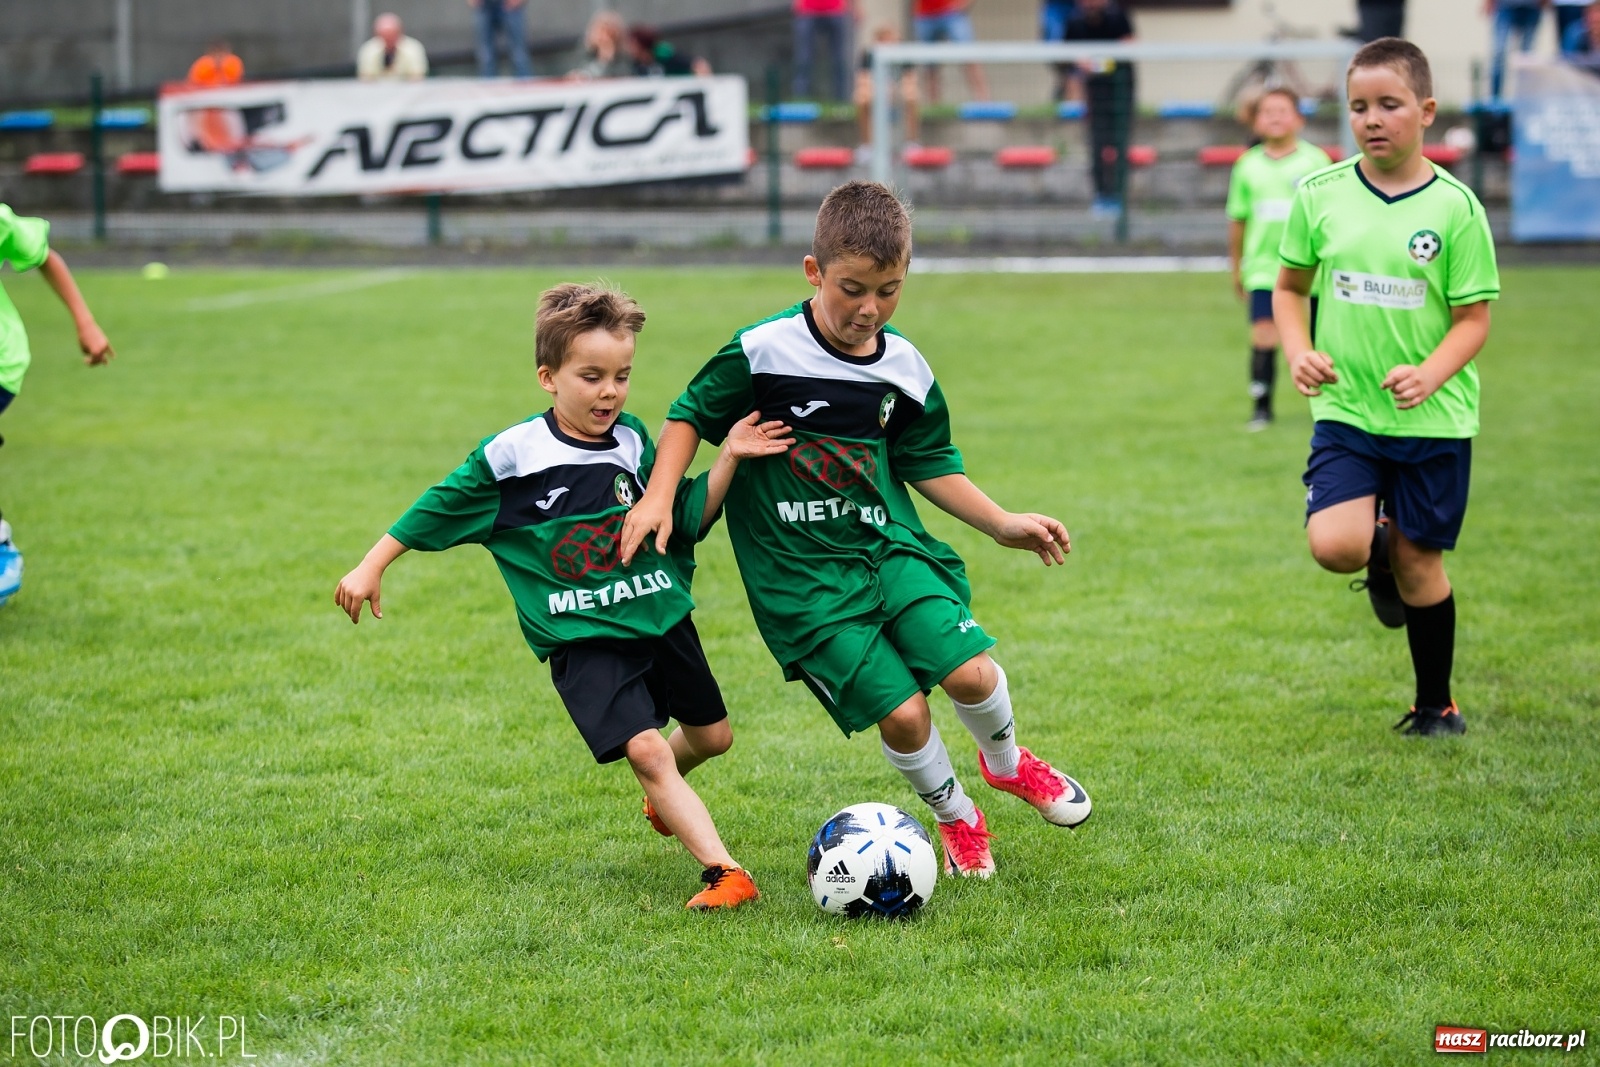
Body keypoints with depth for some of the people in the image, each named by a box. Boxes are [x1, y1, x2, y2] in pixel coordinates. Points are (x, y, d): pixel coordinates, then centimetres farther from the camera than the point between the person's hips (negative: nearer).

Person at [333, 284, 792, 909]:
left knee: (711, 736, 18)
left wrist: (729, 458, -6)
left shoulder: (634, 444, 2)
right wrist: (370, 568, 4)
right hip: (583, 639, -5)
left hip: (661, 618, 5)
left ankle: (664, 798, 53)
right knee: (645, 748, -22)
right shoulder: (512, 455, -10)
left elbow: (688, 520, 8)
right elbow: (438, 510, 1)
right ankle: (725, 873, -23)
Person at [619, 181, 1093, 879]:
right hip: (801, 574, -4)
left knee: (969, 670, -16)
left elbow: (927, 463, 16)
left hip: (889, 545, 4)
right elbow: (691, 415, 2)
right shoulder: (762, 353, -12)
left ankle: (1006, 762, 19)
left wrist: (1003, 525, 10)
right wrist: (659, 497, -10)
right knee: (901, 712, -13)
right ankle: (956, 816, 17)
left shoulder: (904, 369, 3)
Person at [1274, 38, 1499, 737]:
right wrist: (1298, 352, -6)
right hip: (1346, 410, 1)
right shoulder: (1320, 195, -1)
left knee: (1419, 564, 6)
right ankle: (1382, 557, 19)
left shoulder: (1454, 207, -7)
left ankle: (1435, 706, 27)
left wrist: (1430, 375, -23)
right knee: (1335, 546, -19)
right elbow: (1289, 286, 12)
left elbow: (1473, 318, -5)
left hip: (1434, 418, -1)